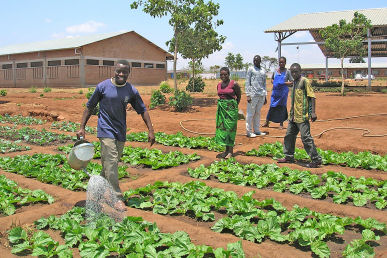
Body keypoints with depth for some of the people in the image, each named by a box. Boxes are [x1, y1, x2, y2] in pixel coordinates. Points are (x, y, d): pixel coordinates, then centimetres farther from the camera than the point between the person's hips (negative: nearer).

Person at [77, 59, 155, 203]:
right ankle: (116, 197, -10)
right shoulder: (103, 86, -5)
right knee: (111, 161, -13)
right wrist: (82, 128, 0)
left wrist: (150, 131, 3)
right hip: (106, 129, -4)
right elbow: (90, 107, 4)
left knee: (112, 162, 12)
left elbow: (142, 110, 10)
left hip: (121, 131, 4)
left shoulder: (132, 91, 3)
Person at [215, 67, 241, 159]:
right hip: (221, 108, 6)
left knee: (230, 128, -4)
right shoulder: (219, 85, 8)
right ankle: (226, 150, 16)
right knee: (222, 127, 7)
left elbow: (238, 96, 2)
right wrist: (222, 104, 13)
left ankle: (230, 151, 3)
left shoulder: (234, 84, -8)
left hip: (231, 108, -6)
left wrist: (234, 106, 4)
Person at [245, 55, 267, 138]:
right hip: (253, 95, -5)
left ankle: (256, 130, 17)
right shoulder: (251, 69, 3)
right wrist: (248, 95, -10)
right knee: (250, 113, -3)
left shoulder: (263, 71, 17)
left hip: (261, 95, 5)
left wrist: (265, 96, 17)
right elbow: (247, 83, -1)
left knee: (258, 113, 10)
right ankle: (249, 131, 1)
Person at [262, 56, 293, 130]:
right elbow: (272, 79, 23)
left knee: (282, 107, 2)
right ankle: (267, 122, 14)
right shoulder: (275, 71, 9)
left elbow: (291, 82, -3)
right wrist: (274, 82, 2)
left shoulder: (287, 71, -1)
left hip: (283, 92, -3)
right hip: (275, 91, 3)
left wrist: (283, 83, -16)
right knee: (272, 106, 4)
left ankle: (281, 124, 11)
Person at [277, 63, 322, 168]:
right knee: (289, 136, 15)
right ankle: (289, 156, 29)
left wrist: (313, 112, -21)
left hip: (302, 116, -9)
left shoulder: (305, 81, -10)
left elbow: (312, 96, -14)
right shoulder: (294, 82, 14)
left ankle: (316, 159, -2)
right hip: (293, 115, 9)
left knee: (306, 137, -9)